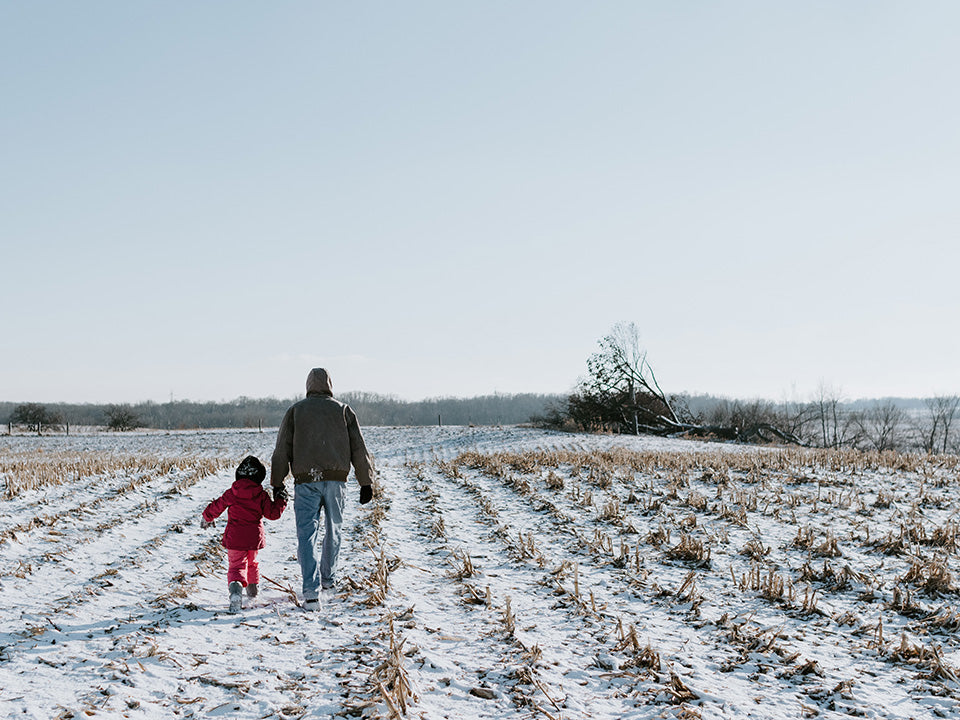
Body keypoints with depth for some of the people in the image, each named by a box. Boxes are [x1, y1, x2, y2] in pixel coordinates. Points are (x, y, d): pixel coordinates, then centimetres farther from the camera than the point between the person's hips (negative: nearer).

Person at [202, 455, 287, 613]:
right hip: (255, 537, 2)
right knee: (252, 562, 27)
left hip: (234, 538, -2)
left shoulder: (231, 493, -5)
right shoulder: (261, 495, -5)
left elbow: (217, 507, 5)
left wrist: (207, 518, 24)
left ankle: (235, 587, -32)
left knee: (236, 565, -2)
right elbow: (273, 513, -1)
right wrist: (281, 499, 15)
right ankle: (253, 587, 43)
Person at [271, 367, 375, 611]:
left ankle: (311, 592, -15)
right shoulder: (343, 410, 9)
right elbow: (359, 449, 6)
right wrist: (366, 483, 11)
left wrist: (277, 484, 8)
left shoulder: (295, 410, 8)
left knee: (307, 535, -4)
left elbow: (282, 451, 4)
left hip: (306, 481, -1)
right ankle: (329, 578, 34)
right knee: (333, 529, 20)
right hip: (336, 480, 1)